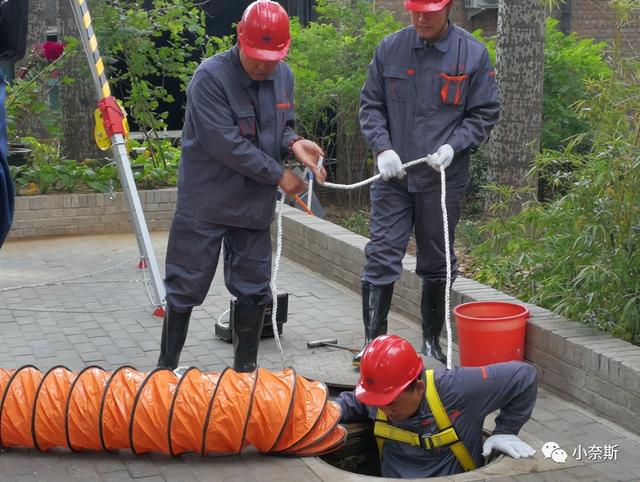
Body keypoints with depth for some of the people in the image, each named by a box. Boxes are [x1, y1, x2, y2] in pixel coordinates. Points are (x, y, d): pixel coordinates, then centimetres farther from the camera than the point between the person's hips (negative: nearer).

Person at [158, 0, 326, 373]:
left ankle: (246, 369, 27)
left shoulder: (284, 76, 1)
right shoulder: (210, 77, -19)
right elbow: (226, 145, -23)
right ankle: (167, 367, 18)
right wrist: (278, 175, -17)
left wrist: (294, 143, -13)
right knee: (186, 287, 4)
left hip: (255, 205, 6)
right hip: (206, 204, -5)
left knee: (254, 290, 12)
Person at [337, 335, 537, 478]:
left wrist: (505, 432, -8)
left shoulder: (457, 389, -19)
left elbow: (522, 376, -12)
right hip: (392, 475, 2)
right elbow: (350, 402, 19)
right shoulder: (379, 393, -4)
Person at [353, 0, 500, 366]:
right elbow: (370, 105, 7)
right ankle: (373, 342, 3)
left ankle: (433, 340, 27)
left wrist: (453, 147, -14)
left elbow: (484, 114, 1)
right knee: (382, 257, -4)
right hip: (393, 175, 1)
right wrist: (382, 148, -8)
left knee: (437, 263, 12)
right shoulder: (390, 48, 1)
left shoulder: (473, 54, -3)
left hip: (444, 178, 0)